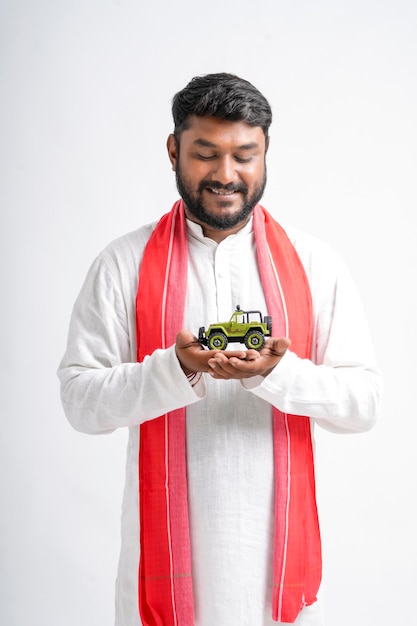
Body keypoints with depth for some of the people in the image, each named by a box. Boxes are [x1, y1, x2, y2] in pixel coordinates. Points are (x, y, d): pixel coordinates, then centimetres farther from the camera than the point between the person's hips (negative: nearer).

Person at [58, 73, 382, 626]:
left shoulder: (316, 264, 1)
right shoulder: (123, 264, -2)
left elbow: (364, 403, -2)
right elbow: (80, 400, -7)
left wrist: (278, 372, -20)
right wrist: (177, 369, -23)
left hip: (277, 541, 1)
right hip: (166, 540, -1)